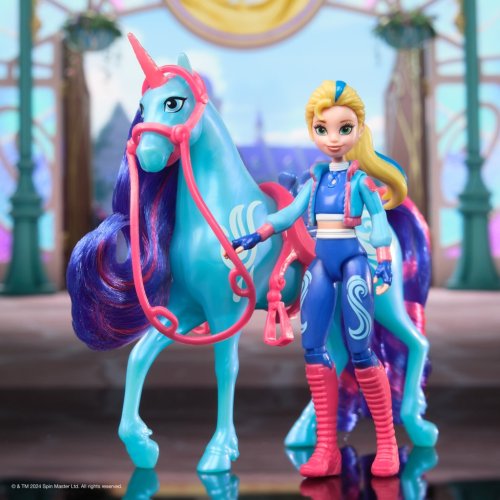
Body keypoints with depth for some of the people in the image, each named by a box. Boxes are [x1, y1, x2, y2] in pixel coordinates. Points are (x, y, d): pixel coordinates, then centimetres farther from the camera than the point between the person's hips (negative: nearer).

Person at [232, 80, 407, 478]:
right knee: (313, 348, -1)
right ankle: (327, 448, 3)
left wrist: (384, 264, -16)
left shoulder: (362, 178, -3)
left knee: (360, 351, -8)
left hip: (352, 259, -5)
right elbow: (291, 212, 11)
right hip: (321, 262, 6)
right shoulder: (316, 177, 10)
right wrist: (254, 237, 6)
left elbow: (380, 220, -6)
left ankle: (387, 443, 6)